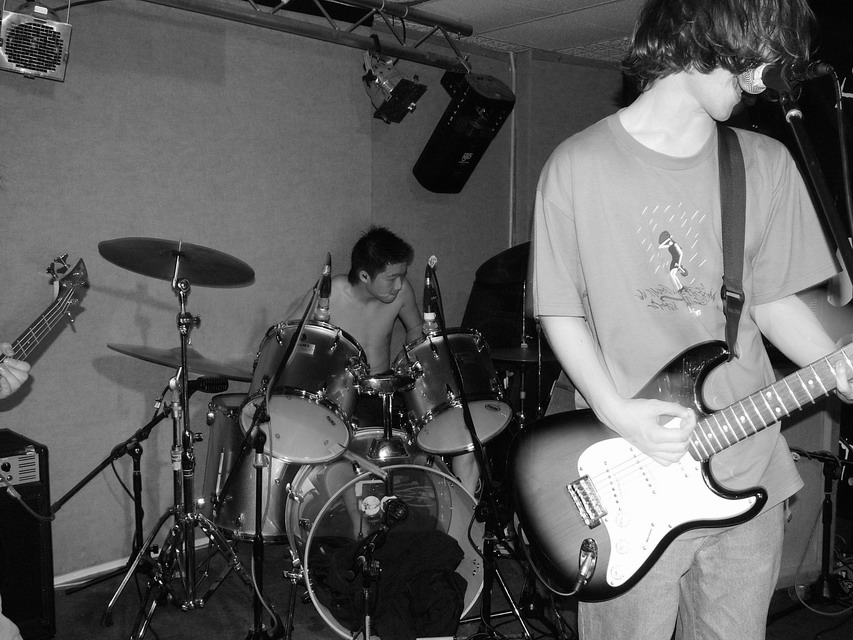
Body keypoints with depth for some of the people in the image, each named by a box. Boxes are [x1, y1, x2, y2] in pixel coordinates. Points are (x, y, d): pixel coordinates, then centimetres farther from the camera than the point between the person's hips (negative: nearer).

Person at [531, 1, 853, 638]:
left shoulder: (767, 165, 4)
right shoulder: (577, 167, -8)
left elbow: (773, 298, 10)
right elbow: (561, 311, -2)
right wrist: (616, 412, -13)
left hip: (747, 472, 4)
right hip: (629, 481, -3)